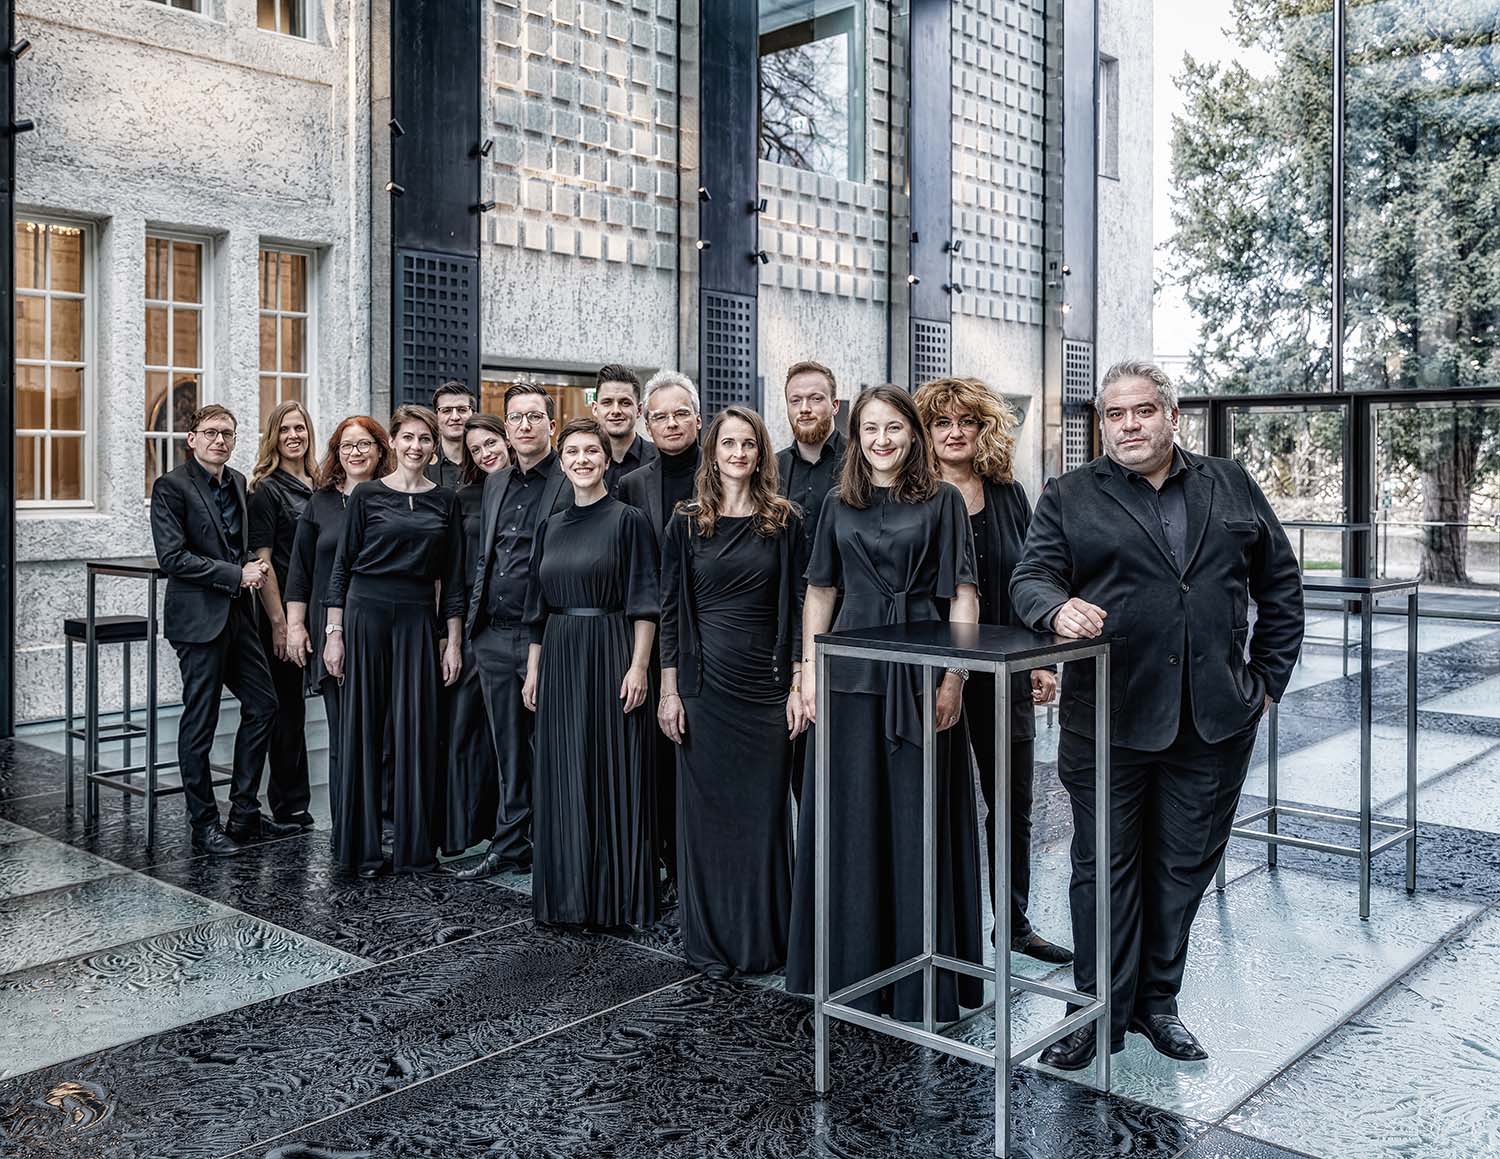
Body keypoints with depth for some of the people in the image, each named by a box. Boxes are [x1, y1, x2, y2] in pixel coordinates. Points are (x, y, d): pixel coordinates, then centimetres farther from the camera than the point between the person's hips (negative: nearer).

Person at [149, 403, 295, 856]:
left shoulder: (237, 482, 14)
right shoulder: (172, 487, -8)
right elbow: (172, 556, -17)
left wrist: (253, 568, 4)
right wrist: (236, 575, -16)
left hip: (238, 615, 8)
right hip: (199, 618, -8)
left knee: (263, 705, 9)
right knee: (200, 722, 0)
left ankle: (244, 814, 20)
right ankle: (204, 825, 11)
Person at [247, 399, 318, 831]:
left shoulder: (317, 486, 12)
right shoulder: (267, 489, -8)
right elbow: (261, 559, -12)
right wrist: (279, 621, -16)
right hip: (283, 612, -6)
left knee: (292, 705, 12)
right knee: (288, 706, 2)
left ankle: (289, 801, 23)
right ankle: (290, 806, 13)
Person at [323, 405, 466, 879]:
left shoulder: (445, 501, 8)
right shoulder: (367, 495, 1)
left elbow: (452, 577, 8)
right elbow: (341, 567, 1)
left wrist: (454, 641, 4)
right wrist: (333, 632, -4)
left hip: (418, 618, 2)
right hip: (366, 613, -2)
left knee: (415, 729, 3)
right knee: (364, 727, 2)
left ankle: (415, 844, 13)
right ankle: (362, 847, 11)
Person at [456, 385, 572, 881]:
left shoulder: (571, 483, -6)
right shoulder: (494, 484, 15)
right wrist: (474, 618, 15)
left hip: (544, 636, -6)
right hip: (494, 636, 6)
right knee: (508, 748, 13)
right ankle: (509, 845, 23)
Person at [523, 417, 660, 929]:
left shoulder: (627, 520, -4)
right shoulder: (551, 527, 13)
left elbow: (643, 602, -8)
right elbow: (539, 605, 16)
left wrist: (638, 666, -15)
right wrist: (533, 669, 12)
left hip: (611, 653, -6)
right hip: (559, 657, 6)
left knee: (613, 771, -2)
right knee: (561, 775, 8)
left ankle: (615, 896, 8)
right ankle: (566, 893, 19)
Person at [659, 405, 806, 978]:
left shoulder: (783, 521, 4)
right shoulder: (687, 522, 4)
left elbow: (795, 607, 3)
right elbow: (671, 609, 4)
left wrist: (799, 684, -3)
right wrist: (669, 689, -1)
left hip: (767, 684, 0)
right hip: (704, 680, 0)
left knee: (764, 811, 5)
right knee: (707, 808, 5)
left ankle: (762, 939, 18)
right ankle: (709, 940, 17)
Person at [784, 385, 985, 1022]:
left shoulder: (942, 500, 2)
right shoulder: (839, 504, 11)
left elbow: (963, 593, -2)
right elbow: (821, 590, 13)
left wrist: (954, 676, -10)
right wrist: (808, 669, 6)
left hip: (920, 672, -3)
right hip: (852, 672, 3)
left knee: (920, 817, 2)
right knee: (853, 817, 8)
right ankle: (854, 965, 22)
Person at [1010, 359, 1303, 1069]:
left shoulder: (1231, 486, 10)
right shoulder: (1069, 498, 3)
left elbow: (1280, 581, 15)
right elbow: (1029, 579, -5)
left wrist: (1268, 676, 11)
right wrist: (1058, 608, -28)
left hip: (1216, 719, 3)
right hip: (1108, 721, -2)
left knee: (1185, 865, 12)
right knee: (1105, 868, 5)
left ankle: (1157, 1001, 29)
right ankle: (1101, 1013, 18)